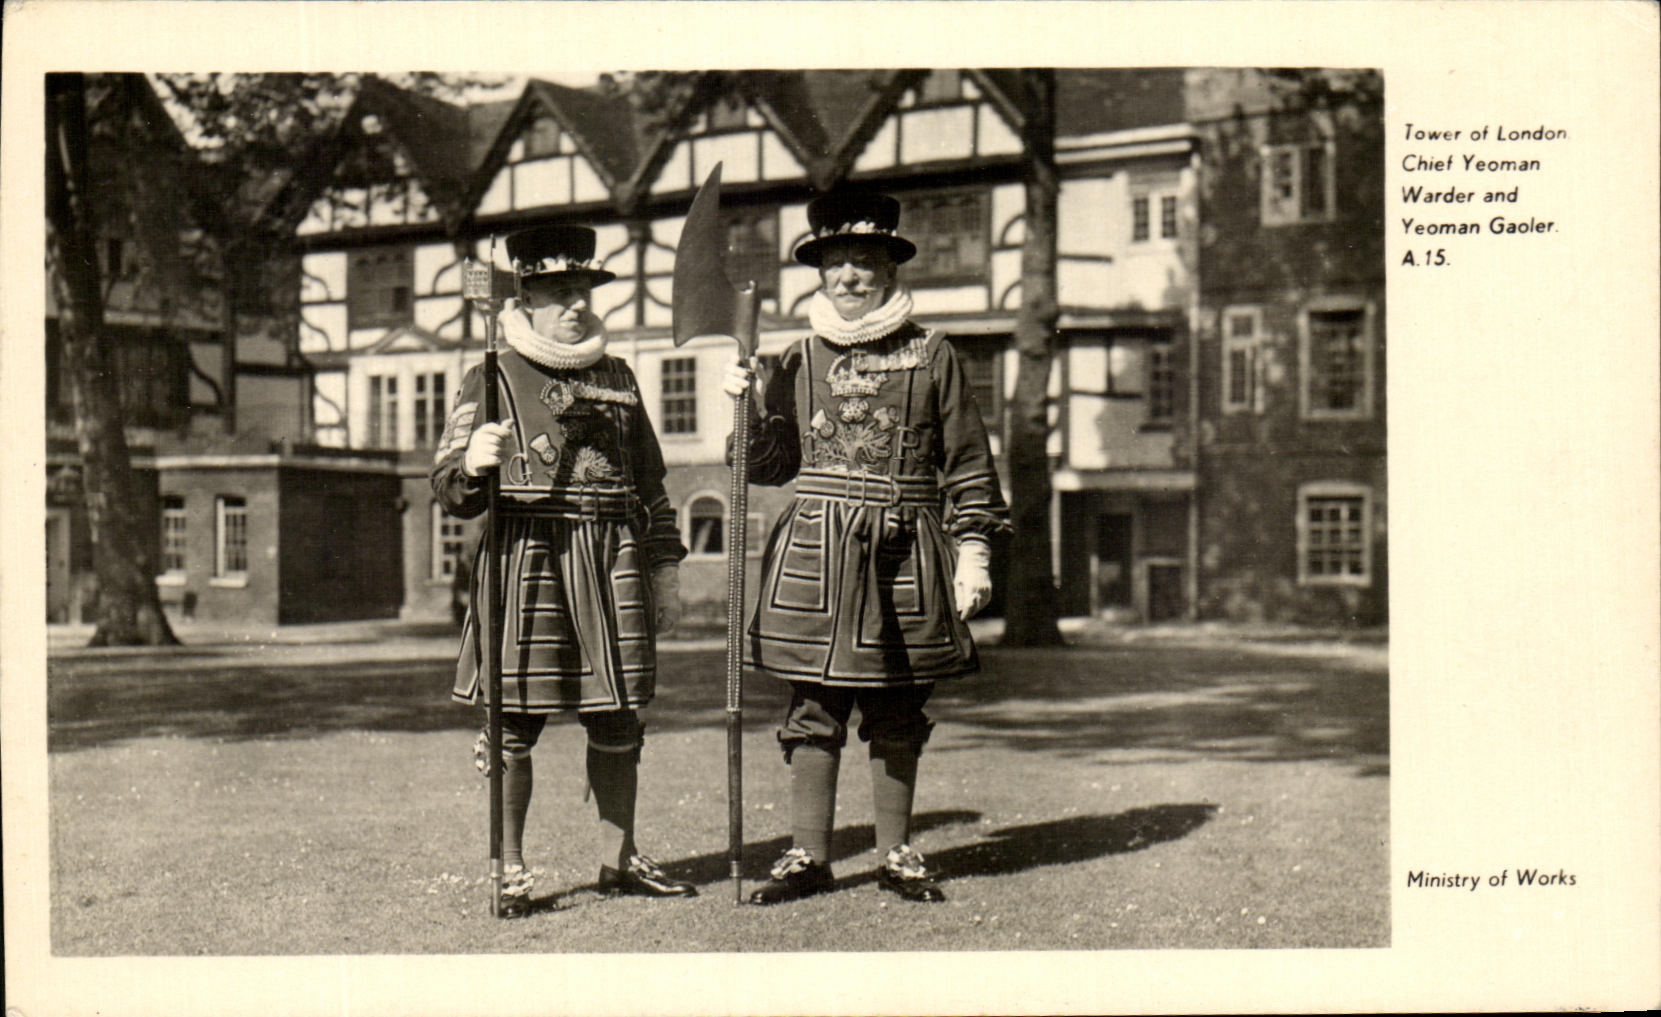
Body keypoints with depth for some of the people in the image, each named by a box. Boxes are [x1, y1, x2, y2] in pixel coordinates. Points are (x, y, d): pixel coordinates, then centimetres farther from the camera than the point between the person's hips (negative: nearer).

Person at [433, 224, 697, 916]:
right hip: (526, 557, -4)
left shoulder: (617, 378, 16)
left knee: (618, 719, 8)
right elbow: (449, 490, -2)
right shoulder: (493, 380, 3)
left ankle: (620, 860, 21)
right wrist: (473, 465, -25)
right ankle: (510, 871, 10)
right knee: (515, 720, -3)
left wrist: (665, 567, 17)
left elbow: (649, 483, 21)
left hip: (613, 561, 4)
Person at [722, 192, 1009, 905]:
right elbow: (771, 463, 13)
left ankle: (897, 856, 19)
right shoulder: (801, 360, 9)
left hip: (905, 552, -1)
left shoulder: (931, 357, 5)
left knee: (897, 712, 7)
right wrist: (744, 405, -3)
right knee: (814, 706, 3)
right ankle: (808, 857, 13)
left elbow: (969, 465, 5)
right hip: (815, 547, 1)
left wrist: (972, 554, -1)